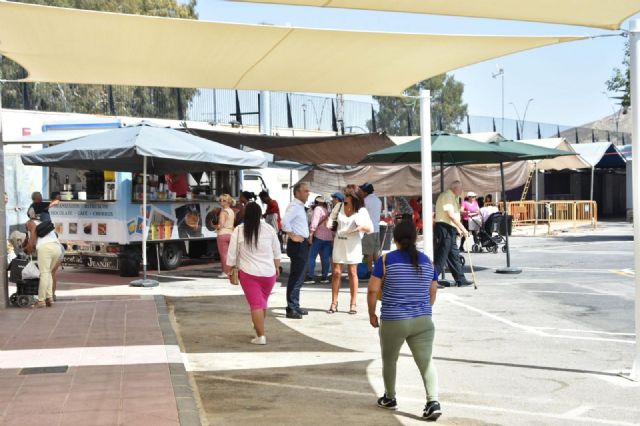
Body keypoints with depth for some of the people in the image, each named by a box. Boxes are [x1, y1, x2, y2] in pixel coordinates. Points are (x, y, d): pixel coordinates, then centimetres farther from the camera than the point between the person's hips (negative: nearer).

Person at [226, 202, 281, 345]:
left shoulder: (238, 231, -7)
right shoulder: (269, 229, -1)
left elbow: (232, 254, -3)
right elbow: (277, 252, 7)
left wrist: (229, 270, 9)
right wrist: (277, 267, 20)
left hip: (248, 273, -2)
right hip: (269, 272, 2)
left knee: (255, 304, 0)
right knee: (263, 301, 20)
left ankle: (260, 336, -6)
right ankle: (259, 328, 35)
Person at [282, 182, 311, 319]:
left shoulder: (300, 206, 16)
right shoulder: (294, 206, -16)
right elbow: (285, 222, -31)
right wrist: (293, 236, -23)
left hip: (302, 244, 10)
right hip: (297, 245, -10)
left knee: (298, 277, 16)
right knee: (296, 277, -8)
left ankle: (295, 306, 24)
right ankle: (291, 309, -4)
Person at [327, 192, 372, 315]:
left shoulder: (361, 211, -3)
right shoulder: (340, 206, 5)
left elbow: (370, 228, -7)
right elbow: (332, 216, 23)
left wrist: (361, 227, -27)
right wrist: (330, 221, 0)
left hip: (353, 245, -3)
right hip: (339, 243, 3)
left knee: (352, 273, 3)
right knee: (336, 273, 2)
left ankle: (353, 304, 9)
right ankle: (334, 303, 8)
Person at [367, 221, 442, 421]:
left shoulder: (386, 260, -6)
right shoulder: (427, 261, 6)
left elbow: (373, 290, -7)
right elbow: (432, 293, 13)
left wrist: (372, 314, 6)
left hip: (393, 322, -2)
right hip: (423, 321, 2)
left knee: (389, 360, 19)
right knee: (426, 361, 2)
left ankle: (390, 398, 34)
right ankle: (433, 401, -15)